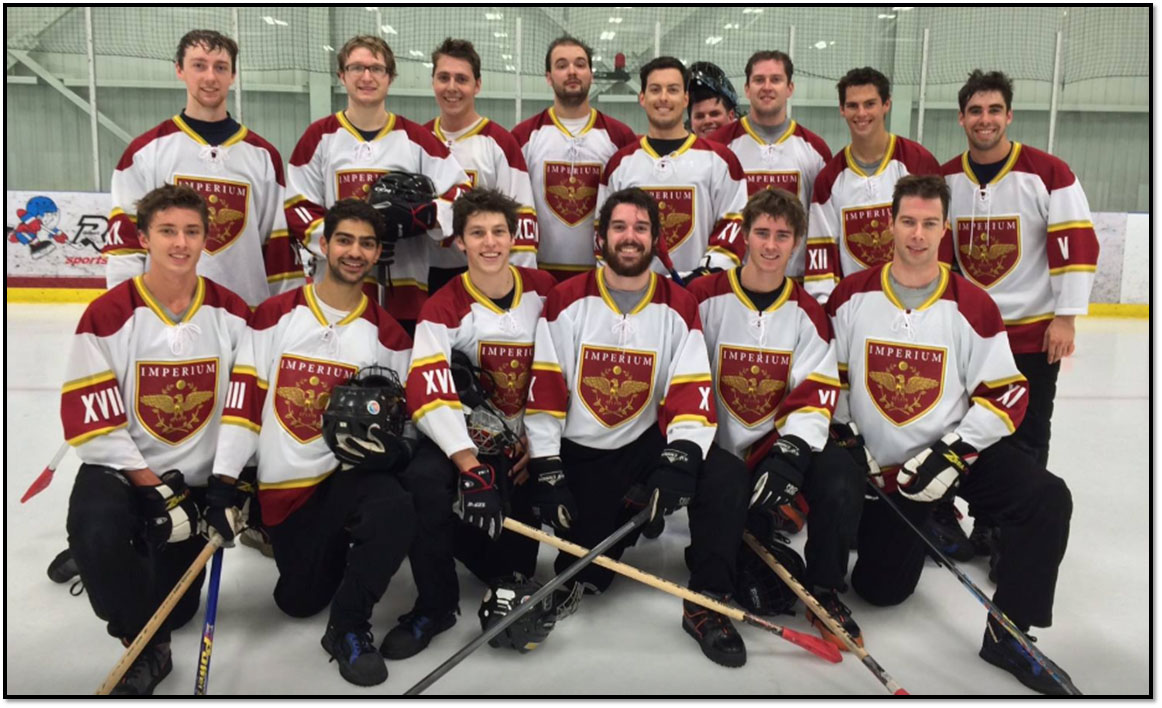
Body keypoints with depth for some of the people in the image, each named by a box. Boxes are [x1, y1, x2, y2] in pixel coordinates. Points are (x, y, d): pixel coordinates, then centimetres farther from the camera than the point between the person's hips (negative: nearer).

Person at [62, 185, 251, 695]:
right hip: (119, 468, -2)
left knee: (171, 609, 2)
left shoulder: (231, 312, -5)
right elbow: (91, 423, -14)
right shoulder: (107, 315, -13)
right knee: (96, 534, -34)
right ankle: (145, 649, -10)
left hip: (195, 477, 2)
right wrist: (153, 490, -19)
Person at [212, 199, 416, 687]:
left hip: (355, 471, 0)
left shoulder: (388, 334, 2)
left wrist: (397, 444, -16)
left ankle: (348, 626, -10)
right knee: (299, 601, 3)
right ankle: (320, 546, 37)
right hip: (286, 484, 1)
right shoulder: (275, 315, 0)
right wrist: (225, 477, -10)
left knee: (395, 512, -33)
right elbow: (243, 398, -3)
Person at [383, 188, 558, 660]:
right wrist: (470, 464, -36)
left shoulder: (544, 291, -2)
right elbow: (429, 394, -25)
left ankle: (511, 582, 22)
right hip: (465, 437, -2)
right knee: (425, 480, -29)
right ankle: (435, 605, -10)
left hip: (527, 441, 3)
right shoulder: (443, 307, -12)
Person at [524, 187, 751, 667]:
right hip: (579, 453, -1)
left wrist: (677, 462, -26)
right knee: (583, 577, -10)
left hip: (648, 443, 1)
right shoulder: (566, 302, -5)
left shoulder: (679, 307, -2)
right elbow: (543, 394, -7)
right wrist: (549, 477, -11)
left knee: (727, 482, -26)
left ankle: (706, 605, -10)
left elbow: (693, 394, -10)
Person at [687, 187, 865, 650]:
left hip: (783, 442, 3)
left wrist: (791, 453, -21)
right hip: (717, 446, -2)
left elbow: (817, 393, -5)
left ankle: (825, 591, 0)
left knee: (842, 481, -23)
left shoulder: (807, 312, 4)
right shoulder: (704, 298, -5)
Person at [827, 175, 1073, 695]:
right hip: (884, 464, 1)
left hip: (960, 448, 0)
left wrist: (952, 456, -18)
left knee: (1047, 500, -26)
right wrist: (845, 436, -7)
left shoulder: (971, 305, -9)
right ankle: (923, 524, 35)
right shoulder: (852, 295, -5)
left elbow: (1007, 394, -8)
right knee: (882, 588, 1)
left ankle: (1007, 634, -11)